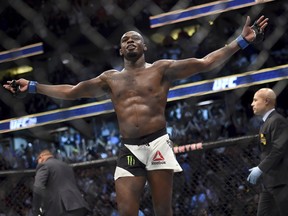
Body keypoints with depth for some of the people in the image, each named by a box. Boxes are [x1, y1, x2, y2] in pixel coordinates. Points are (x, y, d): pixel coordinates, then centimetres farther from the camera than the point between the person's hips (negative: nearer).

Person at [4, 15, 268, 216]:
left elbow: (205, 63, 1)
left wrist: (241, 41, -7)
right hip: (128, 150, 3)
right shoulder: (110, 79, 17)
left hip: (157, 144, -3)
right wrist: (32, 86, 21)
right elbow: (71, 92, 24)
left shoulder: (161, 69, 7)